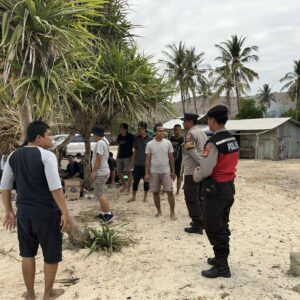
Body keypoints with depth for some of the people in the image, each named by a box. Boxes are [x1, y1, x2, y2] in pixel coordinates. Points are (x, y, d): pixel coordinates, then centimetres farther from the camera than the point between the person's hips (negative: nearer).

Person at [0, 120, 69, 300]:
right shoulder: (47, 156, -14)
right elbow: (55, 188, -20)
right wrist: (65, 212, -14)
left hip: (23, 212, 6)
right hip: (46, 213, -6)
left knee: (28, 253, 20)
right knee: (51, 255, 12)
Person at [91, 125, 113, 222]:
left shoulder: (100, 143, -19)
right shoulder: (105, 141, 13)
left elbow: (98, 159, -23)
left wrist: (93, 172, -19)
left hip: (100, 172, -10)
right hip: (104, 171, 10)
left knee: (99, 194, -5)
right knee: (100, 193, 16)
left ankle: (109, 214, -3)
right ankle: (103, 213, 22)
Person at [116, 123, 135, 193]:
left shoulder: (130, 136, -8)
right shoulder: (119, 137, 11)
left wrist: (132, 156, -15)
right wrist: (117, 156, 17)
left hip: (128, 157, -7)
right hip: (120, 157, 7)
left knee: (129, 172, -3)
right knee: (119, 172, 9)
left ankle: (128, 189, 4)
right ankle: (125, 185, 28)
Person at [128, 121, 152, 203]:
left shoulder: (150, 139, -8)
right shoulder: (137, 139, 3)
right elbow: (135, 151, 9)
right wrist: (133, 161, 6)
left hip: (146, 164, -3)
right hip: (137, 164, 3)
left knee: (146, 181, 8)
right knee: (135, 181, 6)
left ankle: (145, 197, 22)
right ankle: (133, 197, 17)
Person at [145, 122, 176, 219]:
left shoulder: (168, 142, -1)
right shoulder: (150, 144, -3)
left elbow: (171, 158, 4)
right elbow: (147, 160, 0)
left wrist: (173, 171, 3)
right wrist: (146, 173, -4)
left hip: (166, 171, 0)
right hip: (154, 172, 1)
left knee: (170, 192, -3)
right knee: (155, 192, 8)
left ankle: (172, 212, 7)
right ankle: (159, 211, 24)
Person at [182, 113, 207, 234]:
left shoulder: (190, 134, -13)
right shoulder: (202, 133, 15)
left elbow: (192, 152, -24)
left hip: (192, 171, -9)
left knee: (192, 199, -1)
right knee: (199, 197, 17)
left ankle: (197, 225, 2)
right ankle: (201, 221, 25)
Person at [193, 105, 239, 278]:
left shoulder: (214, 143, -21)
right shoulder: (233, 140, 6)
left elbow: (205, 170, -21)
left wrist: (196, 176, 1)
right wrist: (201, 170, 15)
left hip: (215, 189, -9)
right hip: (229, 187, 9)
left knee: (213, 228, 3)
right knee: (222, 225, 20)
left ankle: (222, 267, 10)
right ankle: (221, 258, 33)